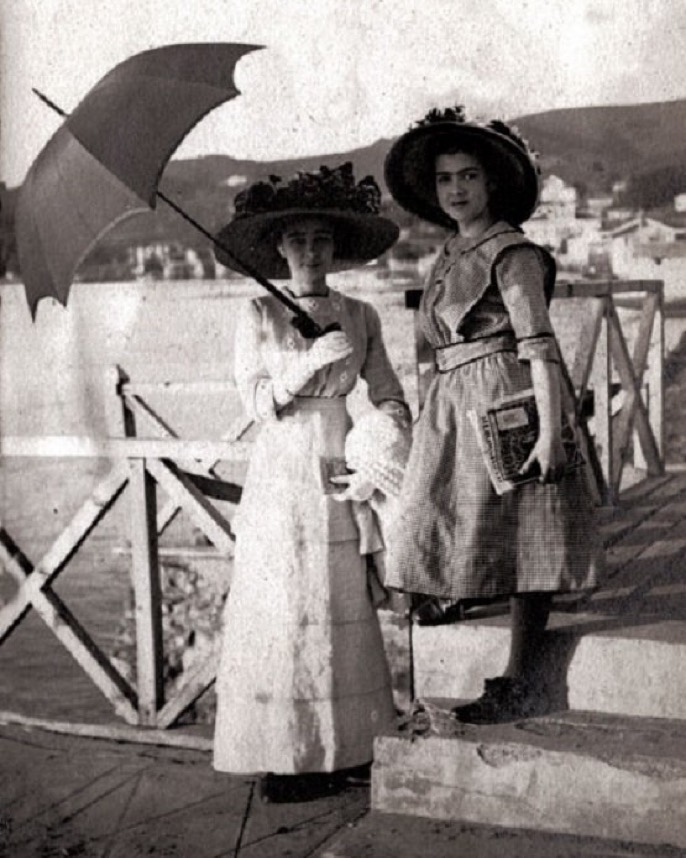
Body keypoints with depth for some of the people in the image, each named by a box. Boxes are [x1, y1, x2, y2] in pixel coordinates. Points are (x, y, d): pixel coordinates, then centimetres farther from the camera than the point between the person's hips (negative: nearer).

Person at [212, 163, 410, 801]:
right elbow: (258, 402, -6)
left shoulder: (359, 316, 8)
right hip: (281, 479, -2)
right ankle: (283, 756, 6)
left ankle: (344, 748, 15)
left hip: (340, 479, 3)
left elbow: (390, 398, 6)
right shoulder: (258, 316, 2)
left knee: (344, 612, 5)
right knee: (280, 616, -2)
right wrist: (313, 359, -17)